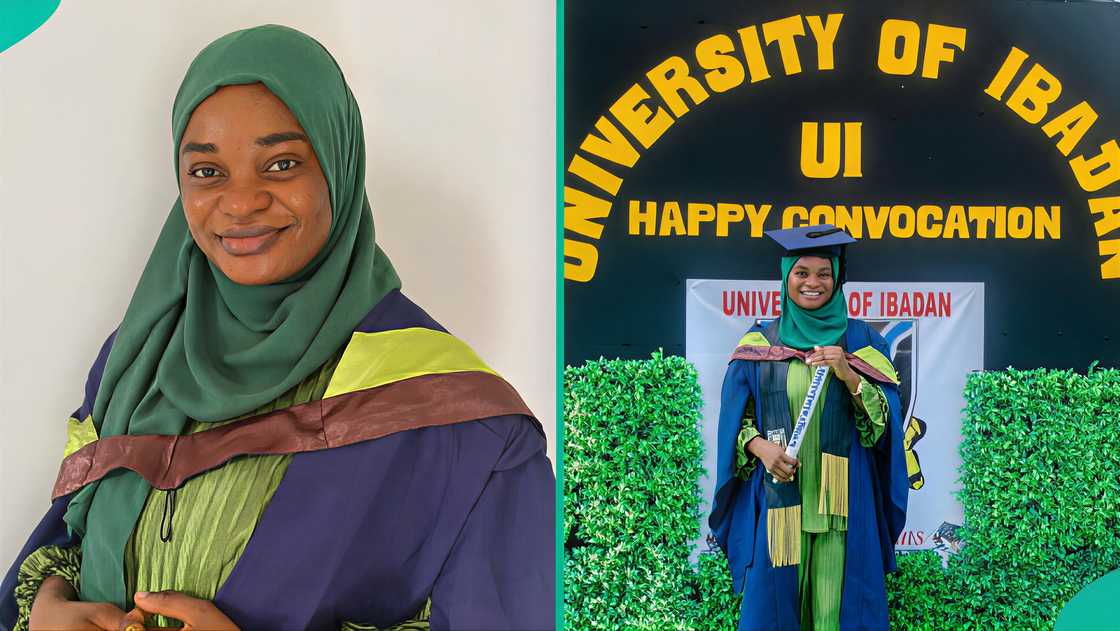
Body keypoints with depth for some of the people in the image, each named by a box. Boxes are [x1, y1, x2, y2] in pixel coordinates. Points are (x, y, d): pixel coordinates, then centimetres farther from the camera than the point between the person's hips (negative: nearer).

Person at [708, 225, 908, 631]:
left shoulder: (862, 340, 5)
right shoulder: (760, 342, 6)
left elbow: (885, 419, -1)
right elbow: (736, 417, 7)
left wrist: (849, 376, -17)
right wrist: (761, 447, -12)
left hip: (842, 502, 0)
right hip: (777, 499, 1)